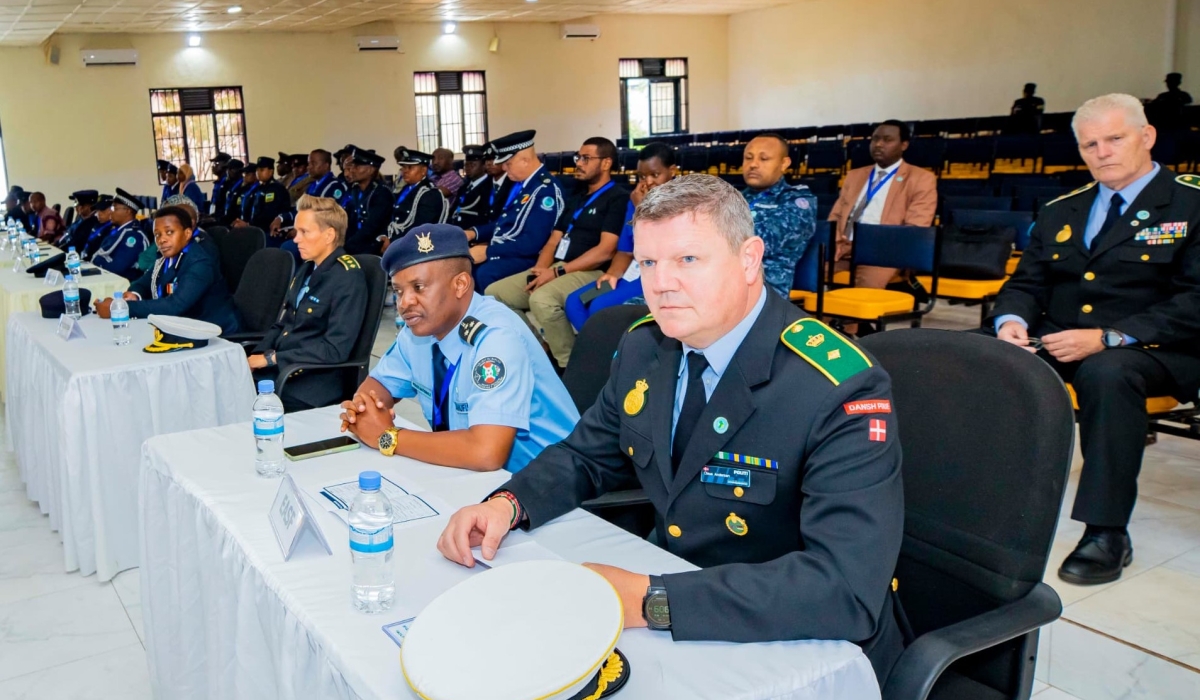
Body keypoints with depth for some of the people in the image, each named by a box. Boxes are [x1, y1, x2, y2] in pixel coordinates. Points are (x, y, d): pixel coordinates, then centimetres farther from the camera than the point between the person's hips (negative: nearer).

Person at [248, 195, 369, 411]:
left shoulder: (348, 279, -13)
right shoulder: (307, 269, 13)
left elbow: (335, 350, -19)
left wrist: (271, 358, -16)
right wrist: (256, 357, -1)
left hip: (308, 387, -8)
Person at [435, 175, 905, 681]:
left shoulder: (841, 391, -24)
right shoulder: (643, 347, -2)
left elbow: (850, 587, -32)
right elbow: (586, 456, 10)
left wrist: (649, 601, -36)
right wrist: (509, 503, -11)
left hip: (794, 652, -5)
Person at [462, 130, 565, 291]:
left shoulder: (546, 190, -16)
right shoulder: (520, 183, 12)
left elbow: (532, 243, -23)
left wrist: (488, 252, -21)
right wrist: (474, 233, 8)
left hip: (524, 257, -9)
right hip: (501, 249, 9)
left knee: (485, 273, -33)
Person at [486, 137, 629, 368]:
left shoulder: (618, 198, -4)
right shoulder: (576, 197, 22)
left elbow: (605, 250, -15)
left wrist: (558, 272, -18)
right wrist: (540, 269, -3)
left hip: (590, 272, -9)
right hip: (555, 270, 9)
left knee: (541, 299, -36)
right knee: (494, 292, -2)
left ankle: (570, 366, -19)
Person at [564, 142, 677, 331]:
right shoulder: (636, 201, 14)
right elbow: (626, 250, 15)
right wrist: (614, 274, -5)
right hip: (634, 273, 8)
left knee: (600, 307, -25)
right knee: (574, 301, -9)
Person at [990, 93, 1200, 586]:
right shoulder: (1059, 212, 16)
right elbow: (1026, 284, 17)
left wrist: (1107, 338, -23)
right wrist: (1012, 321, -9)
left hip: (1151, 351, -5)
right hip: (1056, 342, 5)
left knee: (1107, 373, -38)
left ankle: (1106, 533, -27)